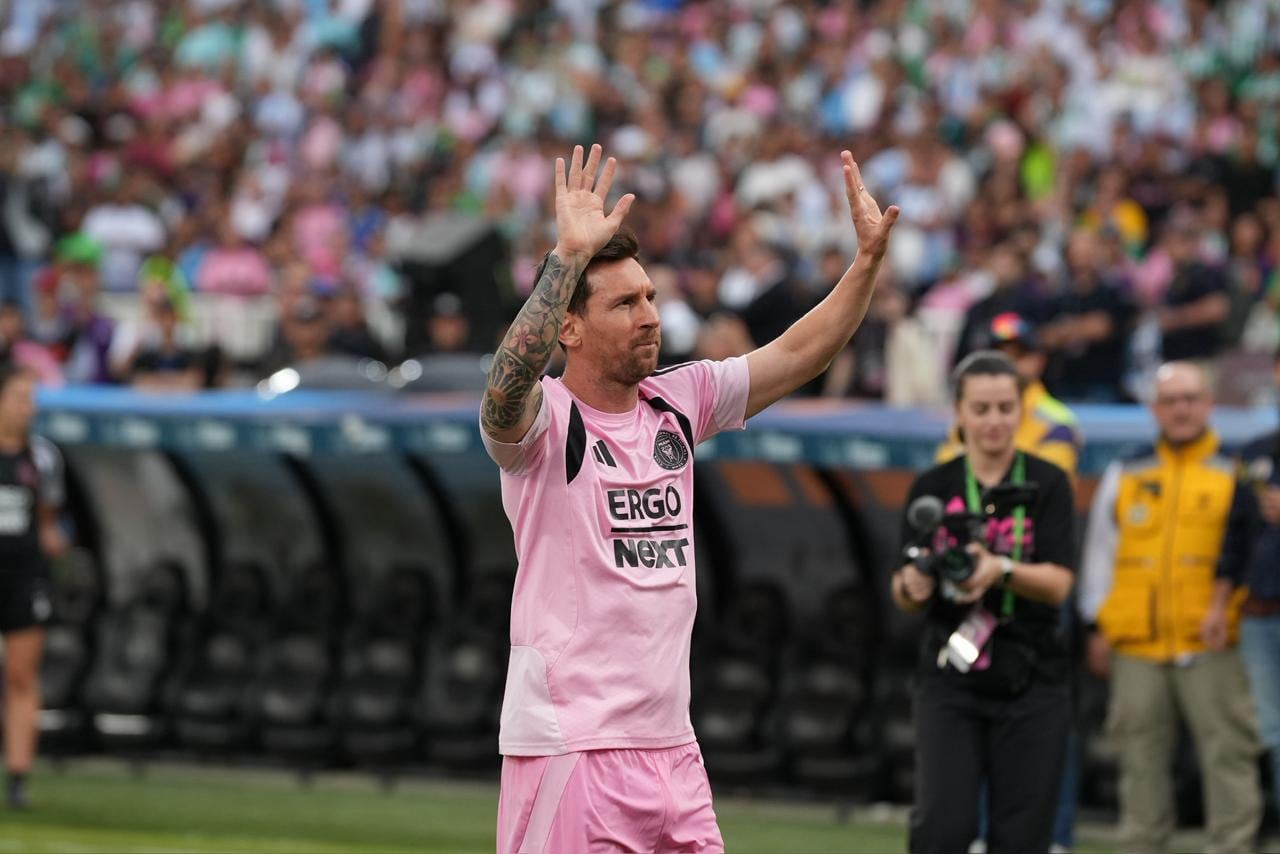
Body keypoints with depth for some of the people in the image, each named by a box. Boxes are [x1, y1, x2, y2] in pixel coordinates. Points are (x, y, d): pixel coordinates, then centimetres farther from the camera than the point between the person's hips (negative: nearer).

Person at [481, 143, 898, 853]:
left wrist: (869, 258, 2)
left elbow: (797, 354, 15)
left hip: (671, 743, 7)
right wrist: (570, 254, -38)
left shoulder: (679, 402, 12)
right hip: (568, 746, -7)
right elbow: (510, 380, -30)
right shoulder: (540, 420, -8)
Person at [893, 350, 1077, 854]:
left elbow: (1058, 585, -9)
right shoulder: (933, 488, 5)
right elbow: (906, 599, 3)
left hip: (1030, 685, 0)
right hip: (950, 684, 0)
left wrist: (1001, 570, -28)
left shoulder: (1047, 484, 2)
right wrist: (912, 585, -22)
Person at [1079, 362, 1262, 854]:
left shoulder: (1237, 473, 6)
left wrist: (1227, 605, -11)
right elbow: (1100, 552, 19)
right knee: (1141, 758, 7)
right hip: (1137, 644, 3)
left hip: (1210, 645, -3)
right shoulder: (1124, 476, 15)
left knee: (1227, 753, -7)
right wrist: (1098, 625, 12)